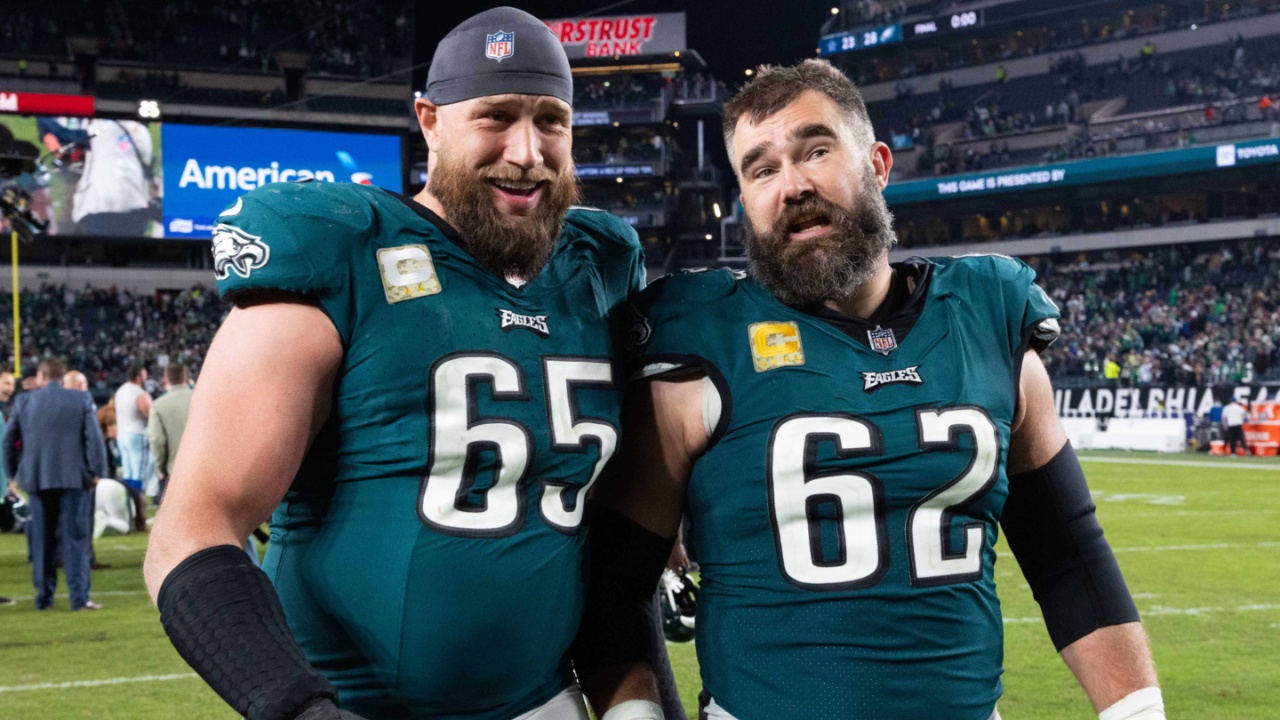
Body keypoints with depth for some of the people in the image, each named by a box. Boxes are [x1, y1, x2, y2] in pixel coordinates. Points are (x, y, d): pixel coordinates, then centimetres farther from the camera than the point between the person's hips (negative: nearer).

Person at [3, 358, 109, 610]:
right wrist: (97, 471, -1)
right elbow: (94, 437, -7)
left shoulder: (24, 401, 4)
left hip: (37, 478, 2)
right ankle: (79, 597, -4)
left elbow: (9, 440, 8)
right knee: (75, 538, 0)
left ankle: (44, 596, 14)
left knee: (42, 539, 11)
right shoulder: (82, 400, -2)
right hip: (73, 477, -2)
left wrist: (15, 473, 18)